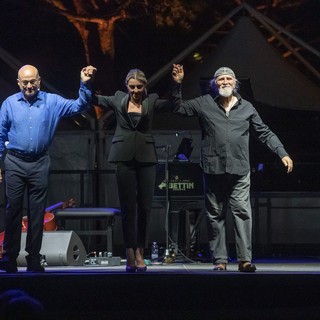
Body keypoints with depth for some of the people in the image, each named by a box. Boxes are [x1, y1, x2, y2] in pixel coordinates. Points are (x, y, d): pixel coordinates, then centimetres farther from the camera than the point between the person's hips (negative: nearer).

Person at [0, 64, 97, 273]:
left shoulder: (52, 102, 3)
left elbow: (79, 106, -1)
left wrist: (85, 84, -16)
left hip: (40, 163, 1)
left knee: (37, 212, 4)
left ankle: (34, 260, 9)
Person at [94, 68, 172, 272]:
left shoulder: (152, 101, 6)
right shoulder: (119, 99, 8)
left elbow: (173, 104, -3)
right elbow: (95, 100, 6)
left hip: (146, 158, 0)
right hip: (125, 157, 0)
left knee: (145, 206, 0)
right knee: (128, 206, 1)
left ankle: (139, 252, 10)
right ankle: (130, 254, 4)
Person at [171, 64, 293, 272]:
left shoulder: (247, 107, 11)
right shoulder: (204, 104, 8)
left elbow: (265, 133, 13)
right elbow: (179, 108, 10)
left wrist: (283, 154, 5)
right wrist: (178, 84, -1)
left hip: (239, 170, 0)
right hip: (213, 170, 0)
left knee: (243, 212, -8)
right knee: (215, 215, 4)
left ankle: (245, 259, -7)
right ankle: (219, 260, 10)